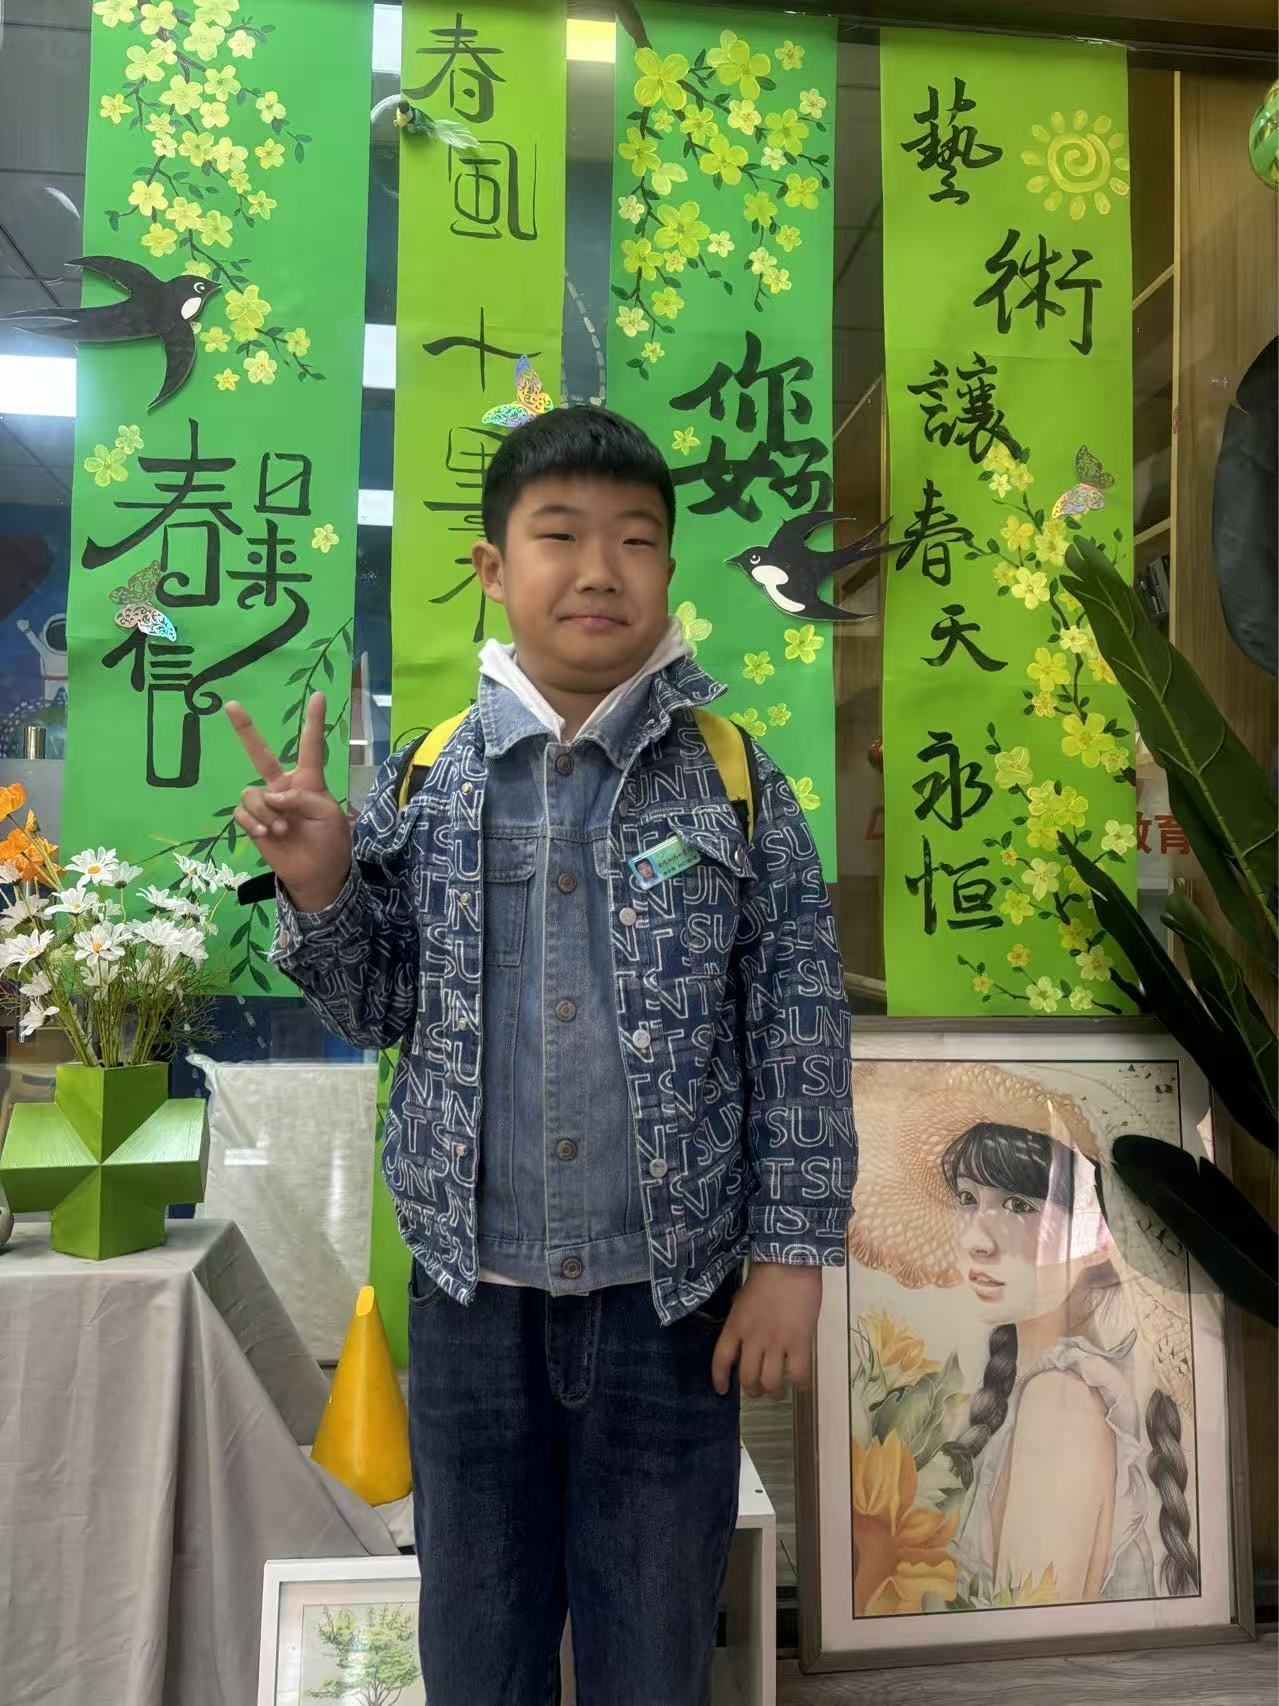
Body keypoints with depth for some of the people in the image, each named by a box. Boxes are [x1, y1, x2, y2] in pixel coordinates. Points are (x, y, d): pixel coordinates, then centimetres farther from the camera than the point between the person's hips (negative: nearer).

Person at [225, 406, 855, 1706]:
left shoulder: (735, 785, -6)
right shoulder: (425, 785, -1)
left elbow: (799, 1040, -4)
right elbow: (377, 1012, 5)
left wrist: (792, 1253, -6)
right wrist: (319, 892, -12)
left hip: (668, 1293, -1)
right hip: (472, 1290, 2)